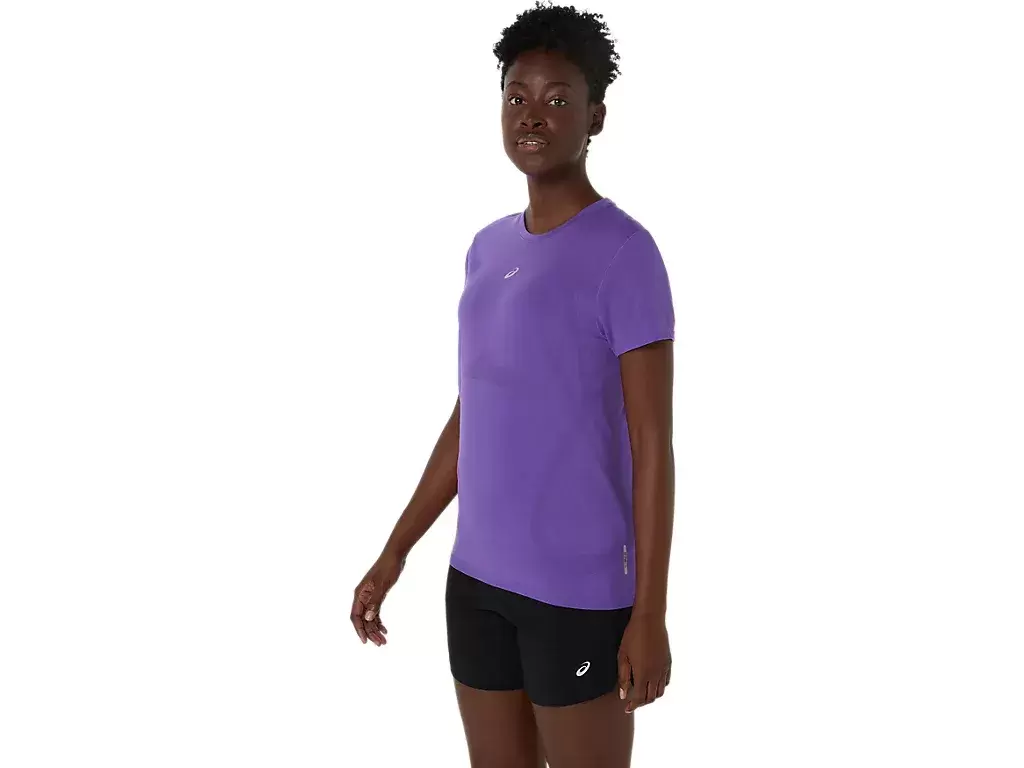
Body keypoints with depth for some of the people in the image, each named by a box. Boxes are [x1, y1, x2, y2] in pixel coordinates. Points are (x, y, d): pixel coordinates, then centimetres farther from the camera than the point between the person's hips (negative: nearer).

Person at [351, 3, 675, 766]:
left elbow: (654, 445, -14)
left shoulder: (627, 254, -13)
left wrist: (650, 614, -15)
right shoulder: (489, 250, 10)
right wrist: (394, 553, 14)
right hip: (479, 575, 7)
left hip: (581, 588, -7)